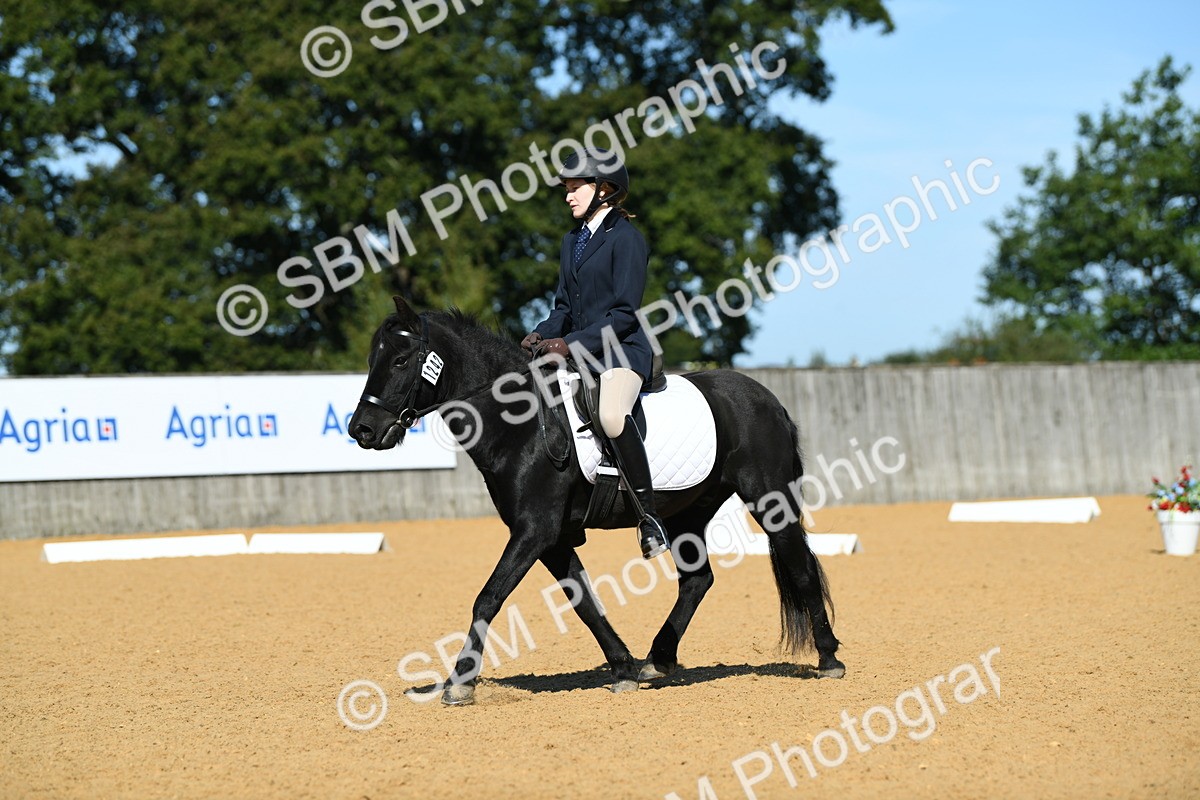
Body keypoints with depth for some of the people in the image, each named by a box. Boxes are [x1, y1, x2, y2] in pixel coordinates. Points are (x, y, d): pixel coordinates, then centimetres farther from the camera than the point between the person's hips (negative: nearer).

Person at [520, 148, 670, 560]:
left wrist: (573, 343, -21)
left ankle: (650, 516, -29)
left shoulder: (625, 237, -8)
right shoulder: (573, 240, 16)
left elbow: (624, 313, -14)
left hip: (621, 349, -9)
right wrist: (542, 334, -2)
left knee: (612, 415, -35)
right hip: (576, 351, 9)